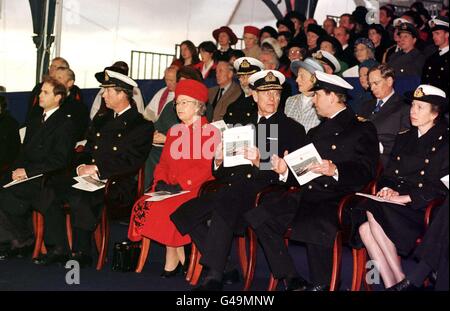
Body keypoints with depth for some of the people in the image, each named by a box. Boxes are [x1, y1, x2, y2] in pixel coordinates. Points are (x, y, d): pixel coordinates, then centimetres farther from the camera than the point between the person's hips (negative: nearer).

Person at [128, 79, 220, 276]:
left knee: (166, 209, -30)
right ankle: (180, 258, -10)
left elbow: (206, 168, -12)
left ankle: (172, 260, -11)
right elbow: (163, 162, 20)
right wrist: (160, 182, -2)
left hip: (196, 190, -7)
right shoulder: (173, 132, 21)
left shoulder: (210, 132, -2)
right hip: (169, 190, 7)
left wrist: (179, 186, -20)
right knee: (143, 205, -18)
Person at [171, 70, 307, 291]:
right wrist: (219, 161, -2)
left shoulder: (293, 129, 10)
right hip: (233, 189, 6)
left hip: (265, 192, -5)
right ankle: (225, 269, -11)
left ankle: (214, 277, -31)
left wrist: (260, 164, -17)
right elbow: (222, 175, 22)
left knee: (224, 204, -36)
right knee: (184, 213, -17)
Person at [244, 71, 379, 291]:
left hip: (338, 198, -7)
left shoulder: (362, 129, 8)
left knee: (315, 225, -38)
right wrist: (285, 170, 6)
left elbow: (367, 171, -5)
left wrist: (335, 170, -20)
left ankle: (319, 285, -15)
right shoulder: (316, 132, 30)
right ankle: (291, 280, -11)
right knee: (258, 217, -16)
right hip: (307, 195, 7)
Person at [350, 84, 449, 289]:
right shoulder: (404, 138, 21)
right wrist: (387, 189, -4)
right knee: (363, 224, -26)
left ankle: (399, 281, -23)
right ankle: (391, 284, -26)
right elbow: (388, 174, 19)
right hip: (395, 202, 6)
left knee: (374, 213, -31)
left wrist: (406, 198, -16)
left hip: (423, 207, -5)